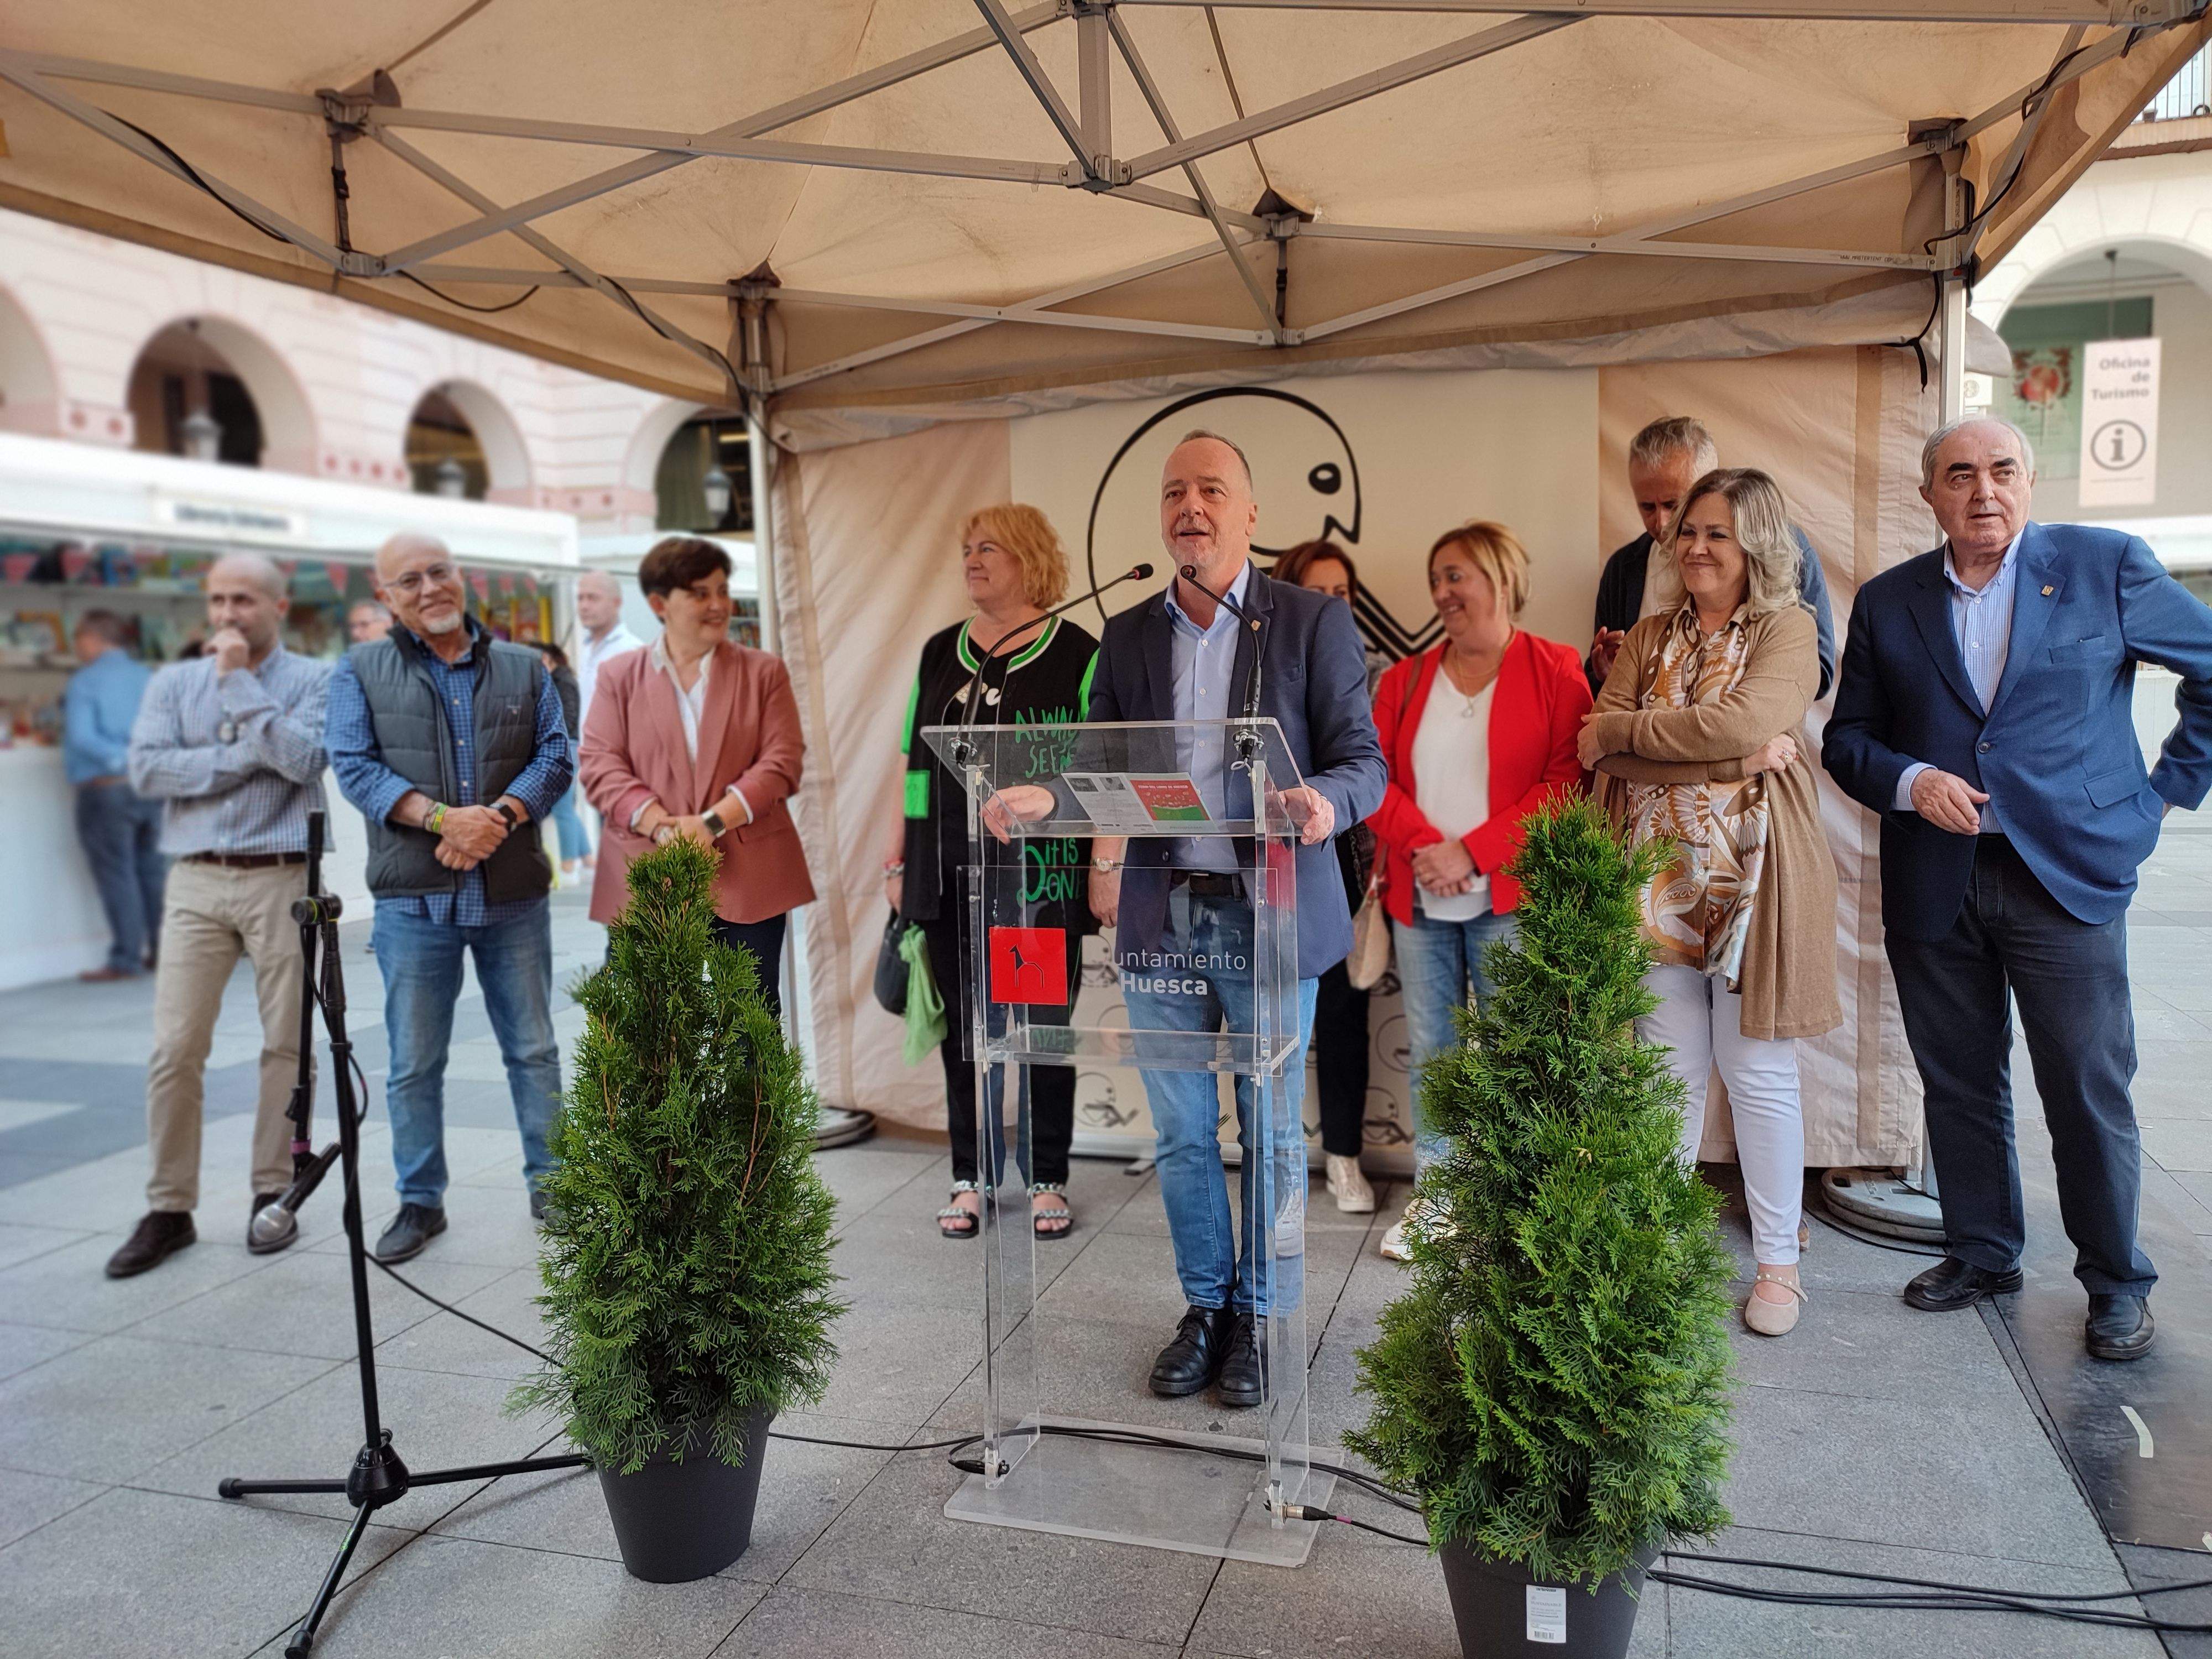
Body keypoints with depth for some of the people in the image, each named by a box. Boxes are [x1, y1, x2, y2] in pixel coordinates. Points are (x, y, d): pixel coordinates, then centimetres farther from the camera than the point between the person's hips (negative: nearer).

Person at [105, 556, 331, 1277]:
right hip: (197, 881, 2)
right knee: (174, 1050, 0)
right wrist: (246, 758, -8)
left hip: (283, 879, -2)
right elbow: (147, 769, -2)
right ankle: (169, 1210, 10)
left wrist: (240, 681, -9)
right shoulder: (174, 683, 12)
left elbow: (303, 758, -14)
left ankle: (274, 1193, 16)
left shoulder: (313, 680, 3)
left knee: (287, 1044, 3)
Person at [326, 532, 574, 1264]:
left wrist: (499, 816, -15)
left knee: (534, 1049, 9)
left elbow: (555, 757, 2)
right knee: (414, 1062, 7)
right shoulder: (361, 671, 5)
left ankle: (551, 1184, 22)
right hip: (413, 900, -1)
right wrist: (443, 818, -18)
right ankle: (420, 1202, 21)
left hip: (515, 895, 1)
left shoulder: (523, 668, 10)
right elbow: (355, 766, -5)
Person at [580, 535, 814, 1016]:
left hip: (748, 879, 0)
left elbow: (783, 761, -1)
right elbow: (600, 765, 0)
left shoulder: (764, 672, 8)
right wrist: (660, 825, -16)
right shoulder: (619, 678, 10)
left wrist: (713, 822, -14)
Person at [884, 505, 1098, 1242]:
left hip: (1042, 875, -3)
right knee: (964, 1027, 9)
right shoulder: (940, 651, 13)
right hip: (950, 874, 4)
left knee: (1045, 1028, 4)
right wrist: (897, 858, 9)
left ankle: (1048, 1180, 19)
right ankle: (969, 1178, 22)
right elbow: (915, 761, 14)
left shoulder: (1077, 654, -1)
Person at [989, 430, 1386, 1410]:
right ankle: (1204, 1306, 31)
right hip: (1161, 921, 3)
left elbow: (1363, 760, -5)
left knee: (1270, 1135, 9)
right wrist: (1043, 800, -12)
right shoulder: (1128, 637, 9)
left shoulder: (1315, 623, -1)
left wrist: (1326, 802, -27)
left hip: (1270, 917, -3)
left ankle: (1260, 1318, 27)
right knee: (1181, 1136, 13)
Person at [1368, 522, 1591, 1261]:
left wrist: (1471, 851, -14)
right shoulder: (1405, 680, 12)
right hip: (1418, 898, 4)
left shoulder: (1555, 671, 0)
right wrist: (1425, 844, -12)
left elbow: (1565, 782, -8)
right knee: (1429, 1048, 9)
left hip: (1506, 898, -4)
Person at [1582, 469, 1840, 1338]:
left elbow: (1741, 721, -19)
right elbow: (1601, 751, -3)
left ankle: (1778, 1260, 18)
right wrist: (1731, 756, -15)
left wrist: (1621, 730, -10)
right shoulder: (1650, 637, 11)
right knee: (1670, 1072, 8)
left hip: (1751, 878, -3)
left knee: (1758, 1073, 4)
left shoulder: (1787, 630, 0)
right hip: (1659, 877, 3)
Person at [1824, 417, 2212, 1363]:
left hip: (2067, 872, -2)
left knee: (2089, 1092, 2)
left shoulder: (2108, 567, 0)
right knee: (1958, 1085, 11)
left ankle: (2117, 1283, 21)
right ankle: (1982, 1254, 28)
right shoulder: (1887, 602, 7)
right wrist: (1910, 782, -9)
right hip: (1934, 885, 3)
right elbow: (1847, 739, 10)